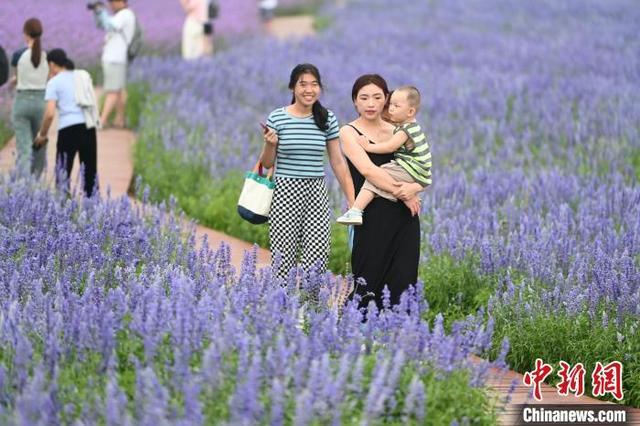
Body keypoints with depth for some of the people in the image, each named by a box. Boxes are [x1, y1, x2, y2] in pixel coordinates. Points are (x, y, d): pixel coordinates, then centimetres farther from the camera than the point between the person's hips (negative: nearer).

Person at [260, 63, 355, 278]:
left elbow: (338, 162, 8)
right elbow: (267, 164, 6)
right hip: (285, 193, -2)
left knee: (316, 259, -5)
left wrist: (352, 200, 5)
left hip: (317, 194, 2)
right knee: (283, 259, -2)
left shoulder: (327, 119, 5)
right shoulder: (277, 118, -1)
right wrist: (270, 145, -16)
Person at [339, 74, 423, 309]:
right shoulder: (349, 132, 1)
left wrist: (415, 187, -13)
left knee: (402, 284, 1)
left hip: (405, 218, 4)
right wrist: (401, 192, -16)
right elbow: (368, 169, -13)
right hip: (373, 217, -4)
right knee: (369, 286, -5)